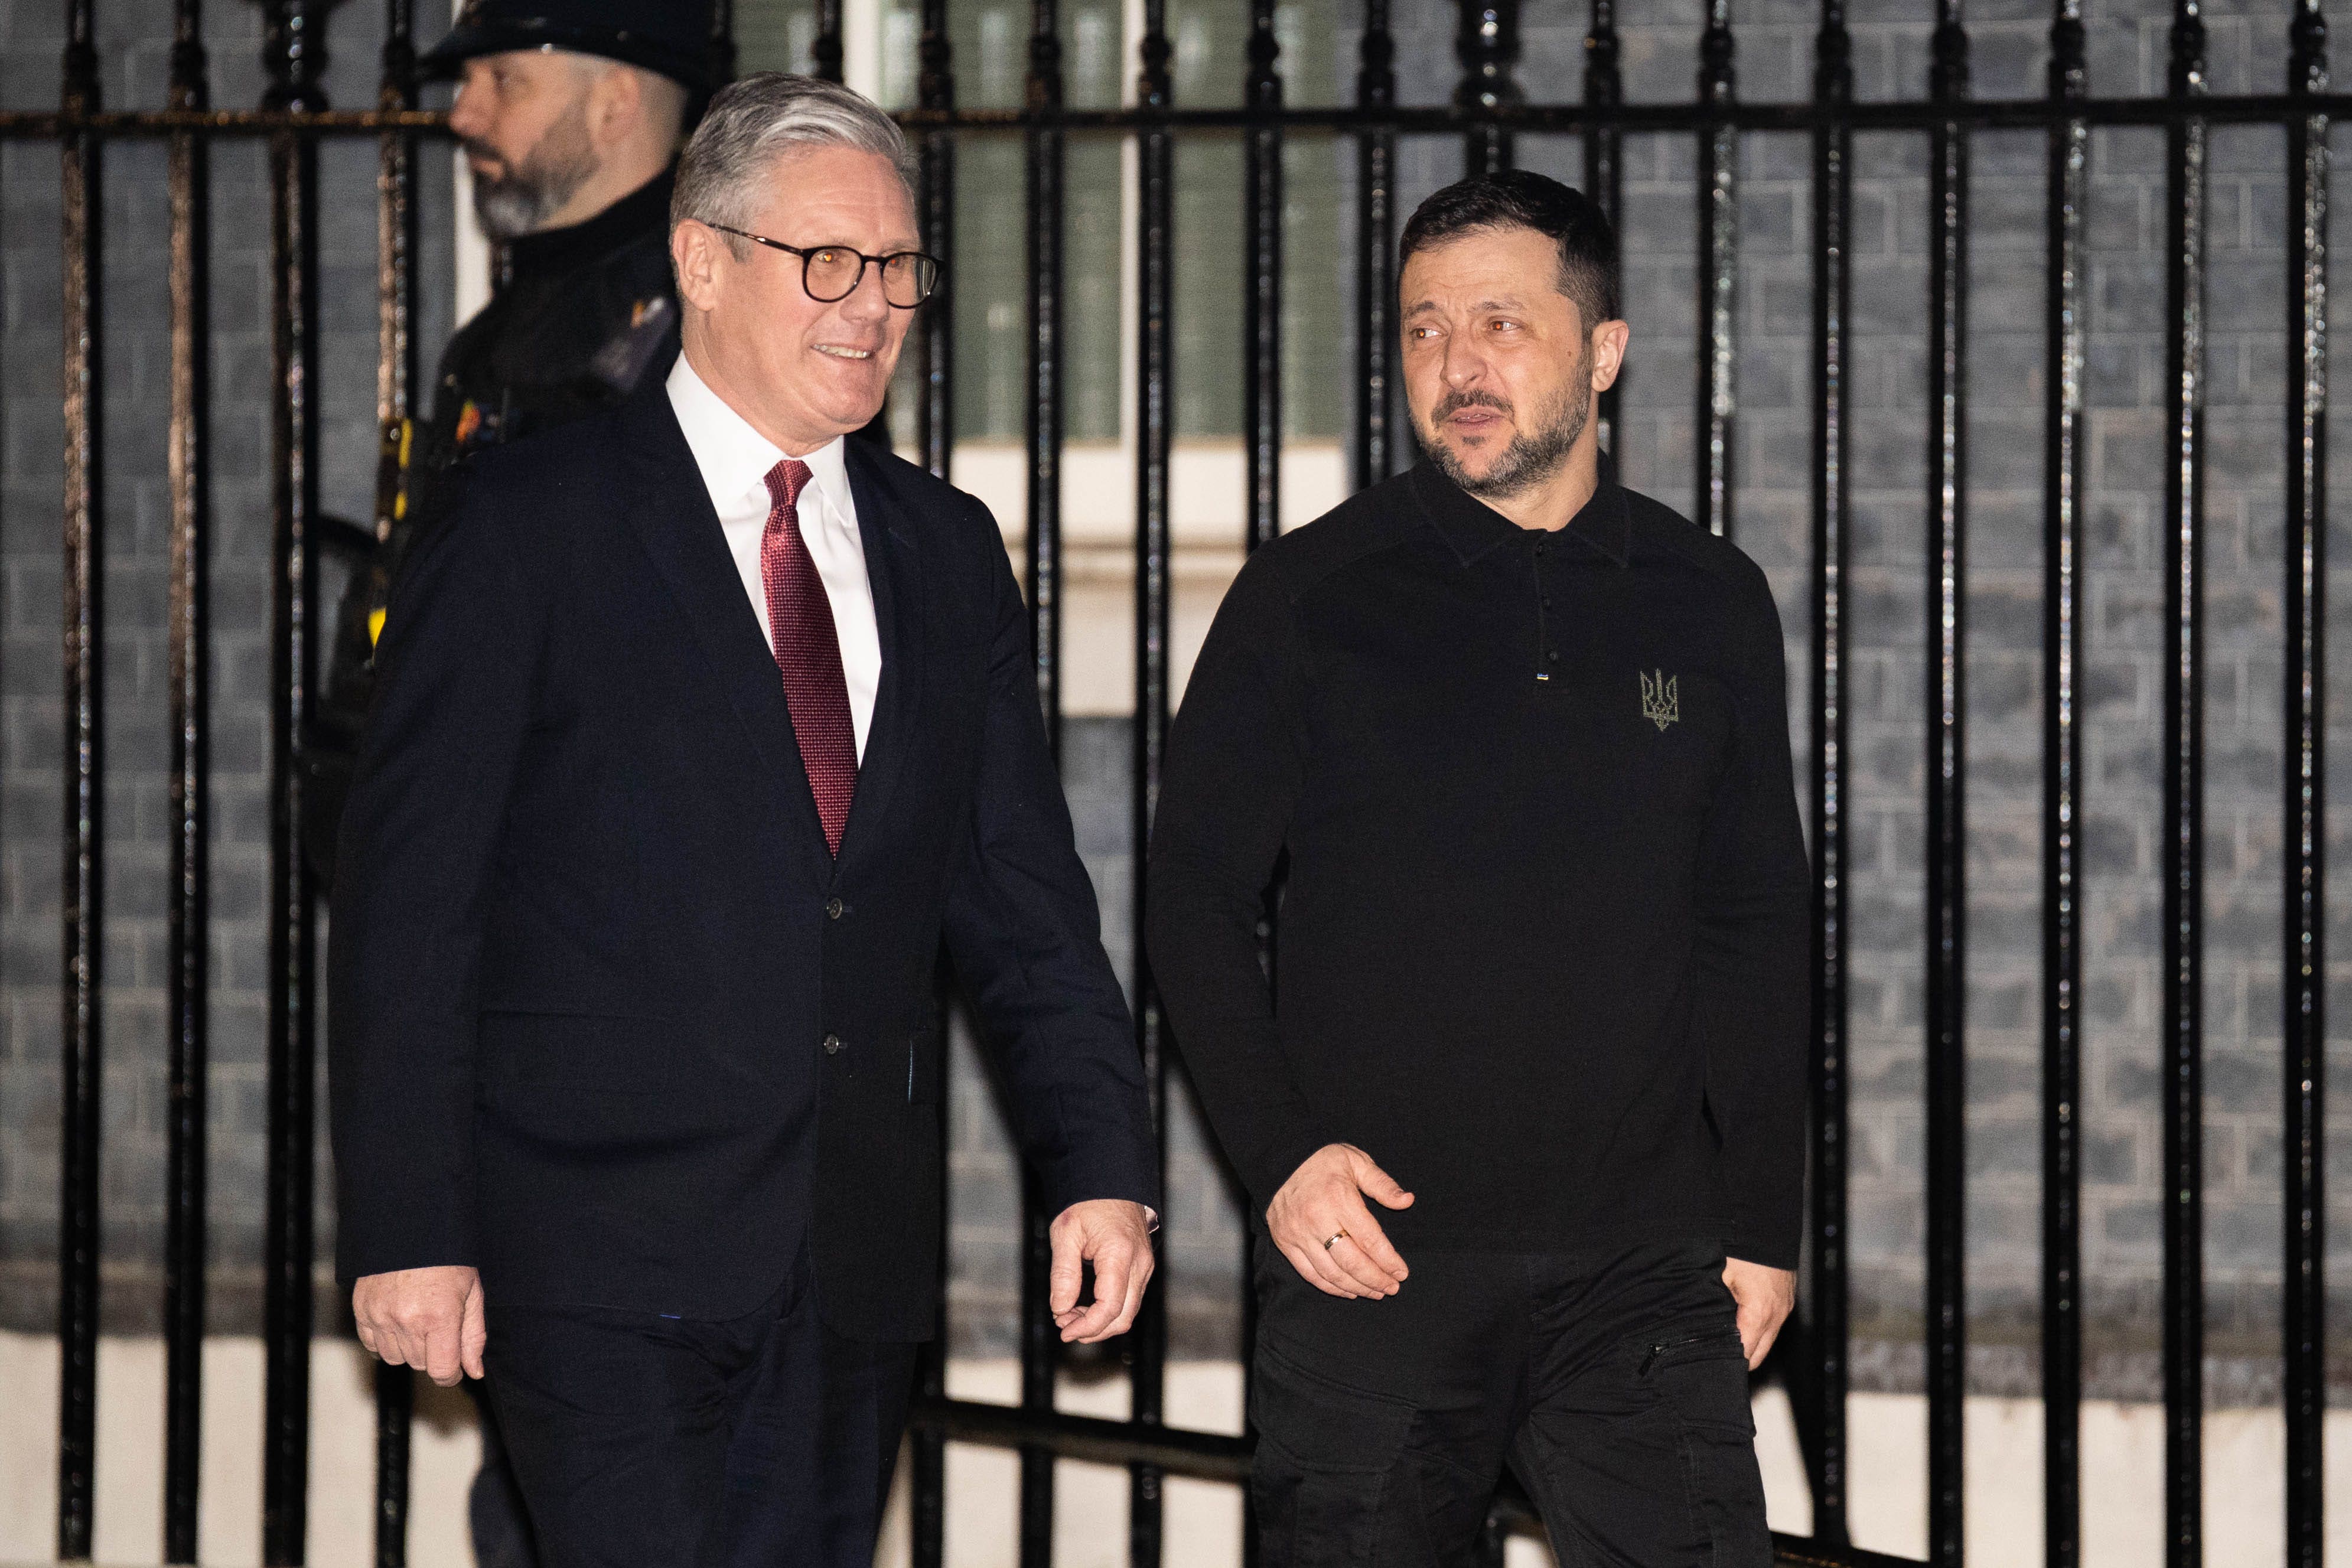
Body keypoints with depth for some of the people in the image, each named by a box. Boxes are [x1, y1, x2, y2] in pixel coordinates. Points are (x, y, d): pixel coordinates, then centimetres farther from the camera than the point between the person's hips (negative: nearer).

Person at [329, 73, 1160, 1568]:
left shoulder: (946, 549, 14)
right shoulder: (531, 526, -2)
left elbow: (1021, 891, 13)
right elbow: (410, 894, -5)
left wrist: (1103, 1163, 0)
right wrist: (410, 1230, -10)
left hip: (859, 1268, 5)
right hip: (608, 1261, -5)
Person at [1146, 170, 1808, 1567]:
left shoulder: (1709, 604, 9)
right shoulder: (1314, 596, 2)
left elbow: (1757, 930, 13)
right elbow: (1196, 894, 4)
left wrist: (1764, 1221, 8)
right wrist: (1278, 1152, -8)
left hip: (1644, 1268, 1)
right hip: (1373, 1251, -1)